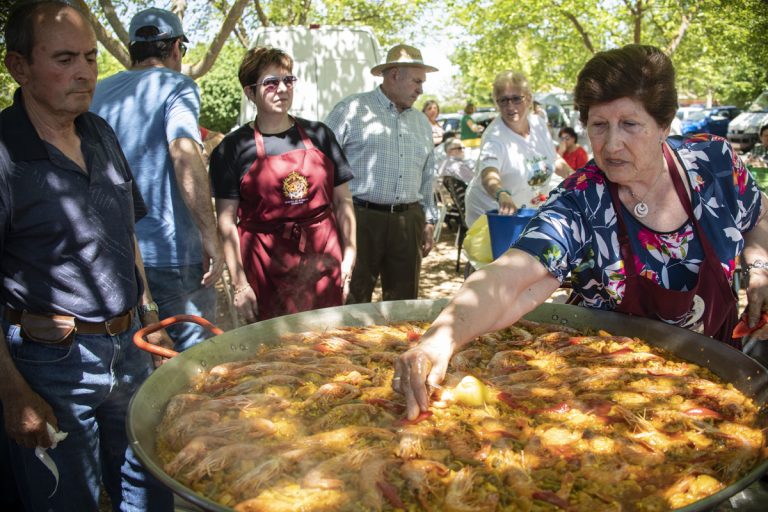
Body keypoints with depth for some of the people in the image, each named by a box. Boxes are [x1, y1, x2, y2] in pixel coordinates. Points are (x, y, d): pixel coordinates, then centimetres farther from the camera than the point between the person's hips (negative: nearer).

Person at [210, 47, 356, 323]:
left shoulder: (319, 135, 8)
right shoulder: (232, 148, 0)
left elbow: (343, 201, 11)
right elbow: (227, 220, -3)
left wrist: (349, 254, 3)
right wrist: (240, 284, -9)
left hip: (324, 259, 3)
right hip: (267, 268, -2)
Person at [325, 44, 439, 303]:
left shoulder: (422, 123, 18)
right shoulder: (351, 110, -1)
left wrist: (429, 222, 20)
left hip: (408, 223, 6)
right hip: (360, 219, -5)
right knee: (353, 304, 1)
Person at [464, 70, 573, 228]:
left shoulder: (538, 124, -5)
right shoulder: (495, 137, -26)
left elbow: (555, 161, 14)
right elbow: (489, 176, -46)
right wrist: (502, 195, -66)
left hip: (529, 211, 6)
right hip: (491, 213, -6)